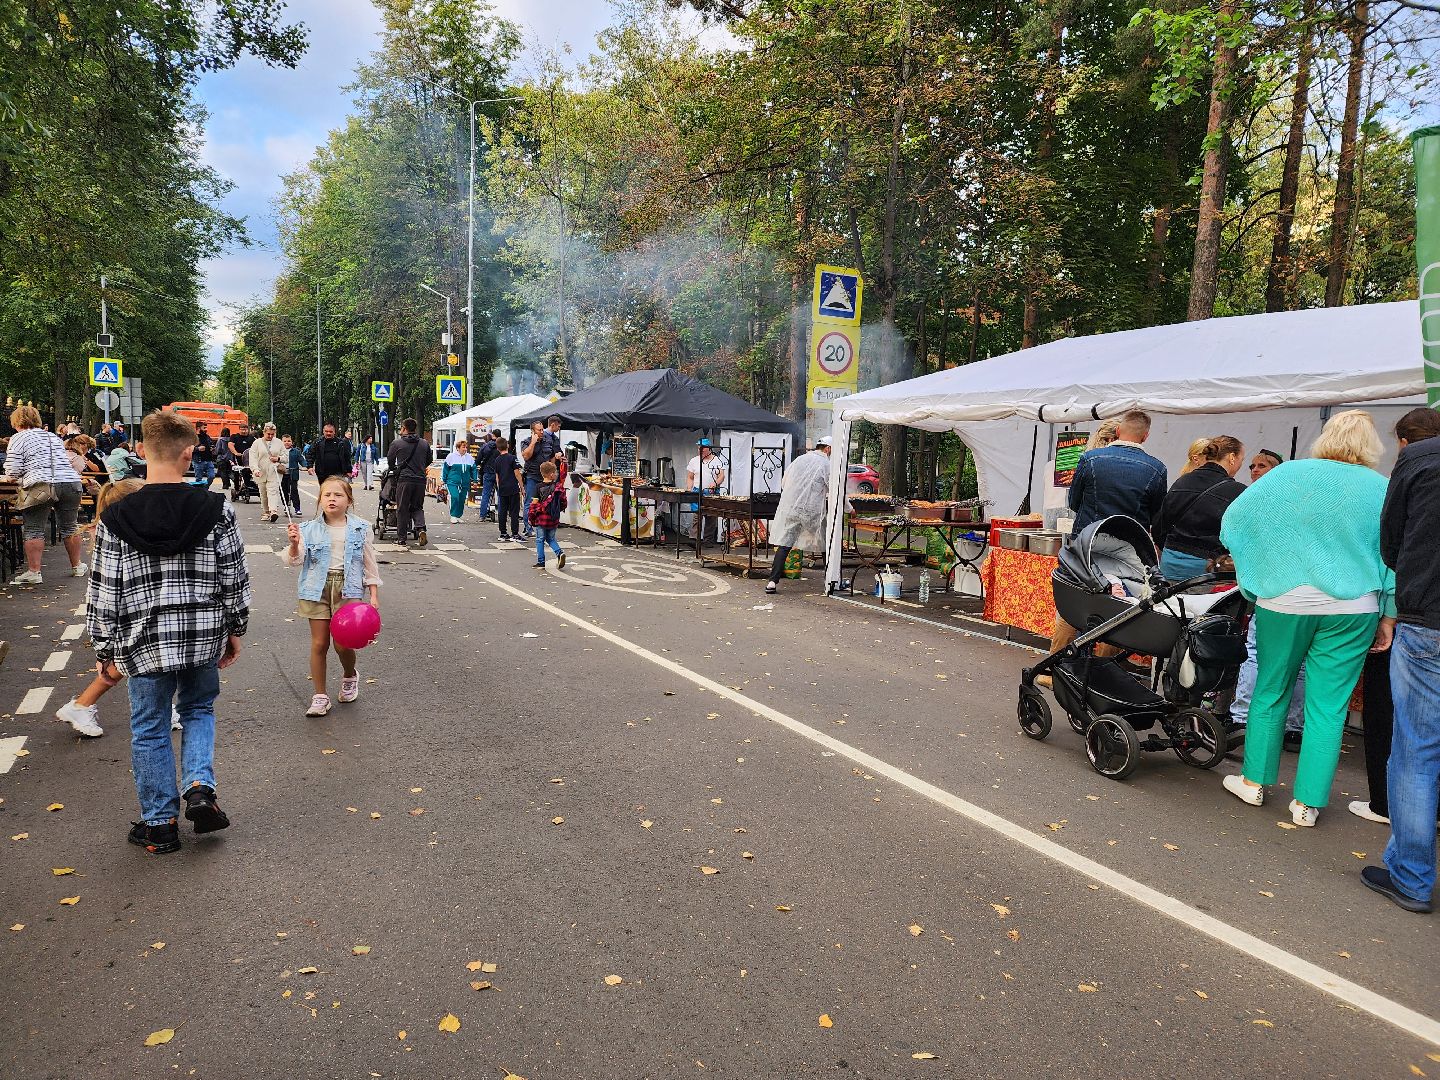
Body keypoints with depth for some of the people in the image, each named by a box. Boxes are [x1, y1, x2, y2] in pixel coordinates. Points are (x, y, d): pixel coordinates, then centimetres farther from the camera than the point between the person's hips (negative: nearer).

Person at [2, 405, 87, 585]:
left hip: (41, 487, -5)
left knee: (33, 530, 2)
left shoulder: (19, 439, 5)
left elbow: (12, 471, -2)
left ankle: (33, 572, -1)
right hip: (71, 482, 5)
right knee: (70, 527, 16)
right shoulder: (54, 437, 23)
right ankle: (77, 567, 25)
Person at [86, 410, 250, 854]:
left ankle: (159, 824, 25)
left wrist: (104, 650, 8)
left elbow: (104, 594, -4)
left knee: (149, 729, 14)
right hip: (204, 637, 1)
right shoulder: (216, 510, -10)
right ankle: (199, 787, 5)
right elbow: (235, 579, -4)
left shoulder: (116, 520, -10)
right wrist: (235, 630, 9)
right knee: (199, 709, 24)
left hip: (144, 643, 0)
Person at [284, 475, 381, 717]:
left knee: (342, 644, -4)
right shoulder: (309, 529, 2)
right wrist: (294, 543, -23)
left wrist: (374, 594, 3)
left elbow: (370, 563, 6)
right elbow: (295, 561, -3)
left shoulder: (361, 529, 1)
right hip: (318, 589, 1)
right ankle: (320, 696, 16)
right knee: (319, 643, 3)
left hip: (348, 588, -1)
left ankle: (349, 676, 30)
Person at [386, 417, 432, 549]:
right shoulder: (424, 443, 7)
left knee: (402, 509, 6)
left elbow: (390, 461, 9)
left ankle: (401, 538, 9)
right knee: (417, 507, 14)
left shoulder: (397, 443, -1)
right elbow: (430, 460, 18)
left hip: (404, 480, -3)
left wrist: (394, 469, 30)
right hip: (420, 480, 3)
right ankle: (421, 529, -10)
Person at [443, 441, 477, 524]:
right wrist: (444, 480, 4)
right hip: (452, 482, -4)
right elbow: (445, 469, 4)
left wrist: (474, 480, 10)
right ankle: (453, 516, -10)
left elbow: (473, 469, 16)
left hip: (465, 483, 4)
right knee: (454, 497, -20)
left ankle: (458, 516, 20)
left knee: (462, 500, 6)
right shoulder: (451, 456, -1)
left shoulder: (470, 458, 7)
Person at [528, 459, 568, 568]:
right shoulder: (558, 486, -4)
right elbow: (564, 501, 1)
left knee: (540, 540, 9)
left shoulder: (539, 487, -9)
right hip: (554, 519, 2)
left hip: (541, 518, -2)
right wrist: (559, 509, 20)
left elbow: (534, 503, -8)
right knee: (551, 538, 19)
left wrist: (531, 517, 2)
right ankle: (559, 553, -4)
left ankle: (541, 562, 9)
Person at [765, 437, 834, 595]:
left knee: (784, 545, 2)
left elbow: (783, 484, 18)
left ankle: (773, 582, -6)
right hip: (811, 511, -4)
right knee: (826, 545, 11)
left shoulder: (800, 459, 13)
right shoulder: (826, 464, -3)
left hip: (789, 509, 4)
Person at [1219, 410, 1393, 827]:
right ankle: (1307, 803, 11)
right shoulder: (1382, 490, -2)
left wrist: (1254, 574, 14)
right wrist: (1388, 620, 6)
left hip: (1284, 601, 0)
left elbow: (1234, 519, 1)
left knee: (1271, 691, 15)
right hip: (1352, 609, 0)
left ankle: (1254, 781, 23)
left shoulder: (1287, 474, -2)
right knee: (1328, 706, 6)